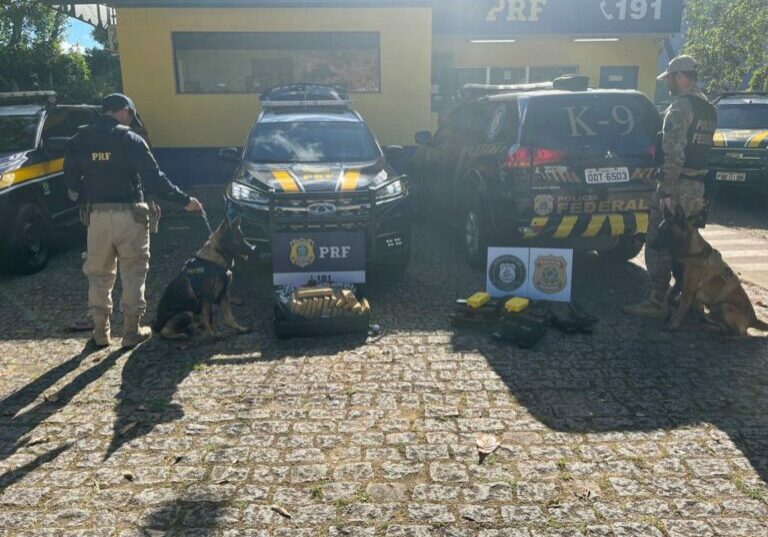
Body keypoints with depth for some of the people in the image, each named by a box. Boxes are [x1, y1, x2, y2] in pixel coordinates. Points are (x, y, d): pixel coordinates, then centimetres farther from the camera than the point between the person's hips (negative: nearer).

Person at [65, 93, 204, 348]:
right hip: (129, 214, -3)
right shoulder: (131, 139, -6)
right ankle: (131, 331, 12)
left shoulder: (79, 141, 5)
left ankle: (101, 332, 19)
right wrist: (185, 200, -6)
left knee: (99, 274, 14)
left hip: (96, 215, 3)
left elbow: (72, 180, 8)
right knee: (133, 273, 8)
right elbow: (154, 177, -11)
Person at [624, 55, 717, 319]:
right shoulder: (708, 109, 16)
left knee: (658, 245, -5)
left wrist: (667, 192, -22)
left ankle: (656, 303, -4)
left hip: (678, 186, -9)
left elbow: (674, 153, -22)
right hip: (699, 187, 10)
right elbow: (701, 148, 17)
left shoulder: (681, 106, -14)